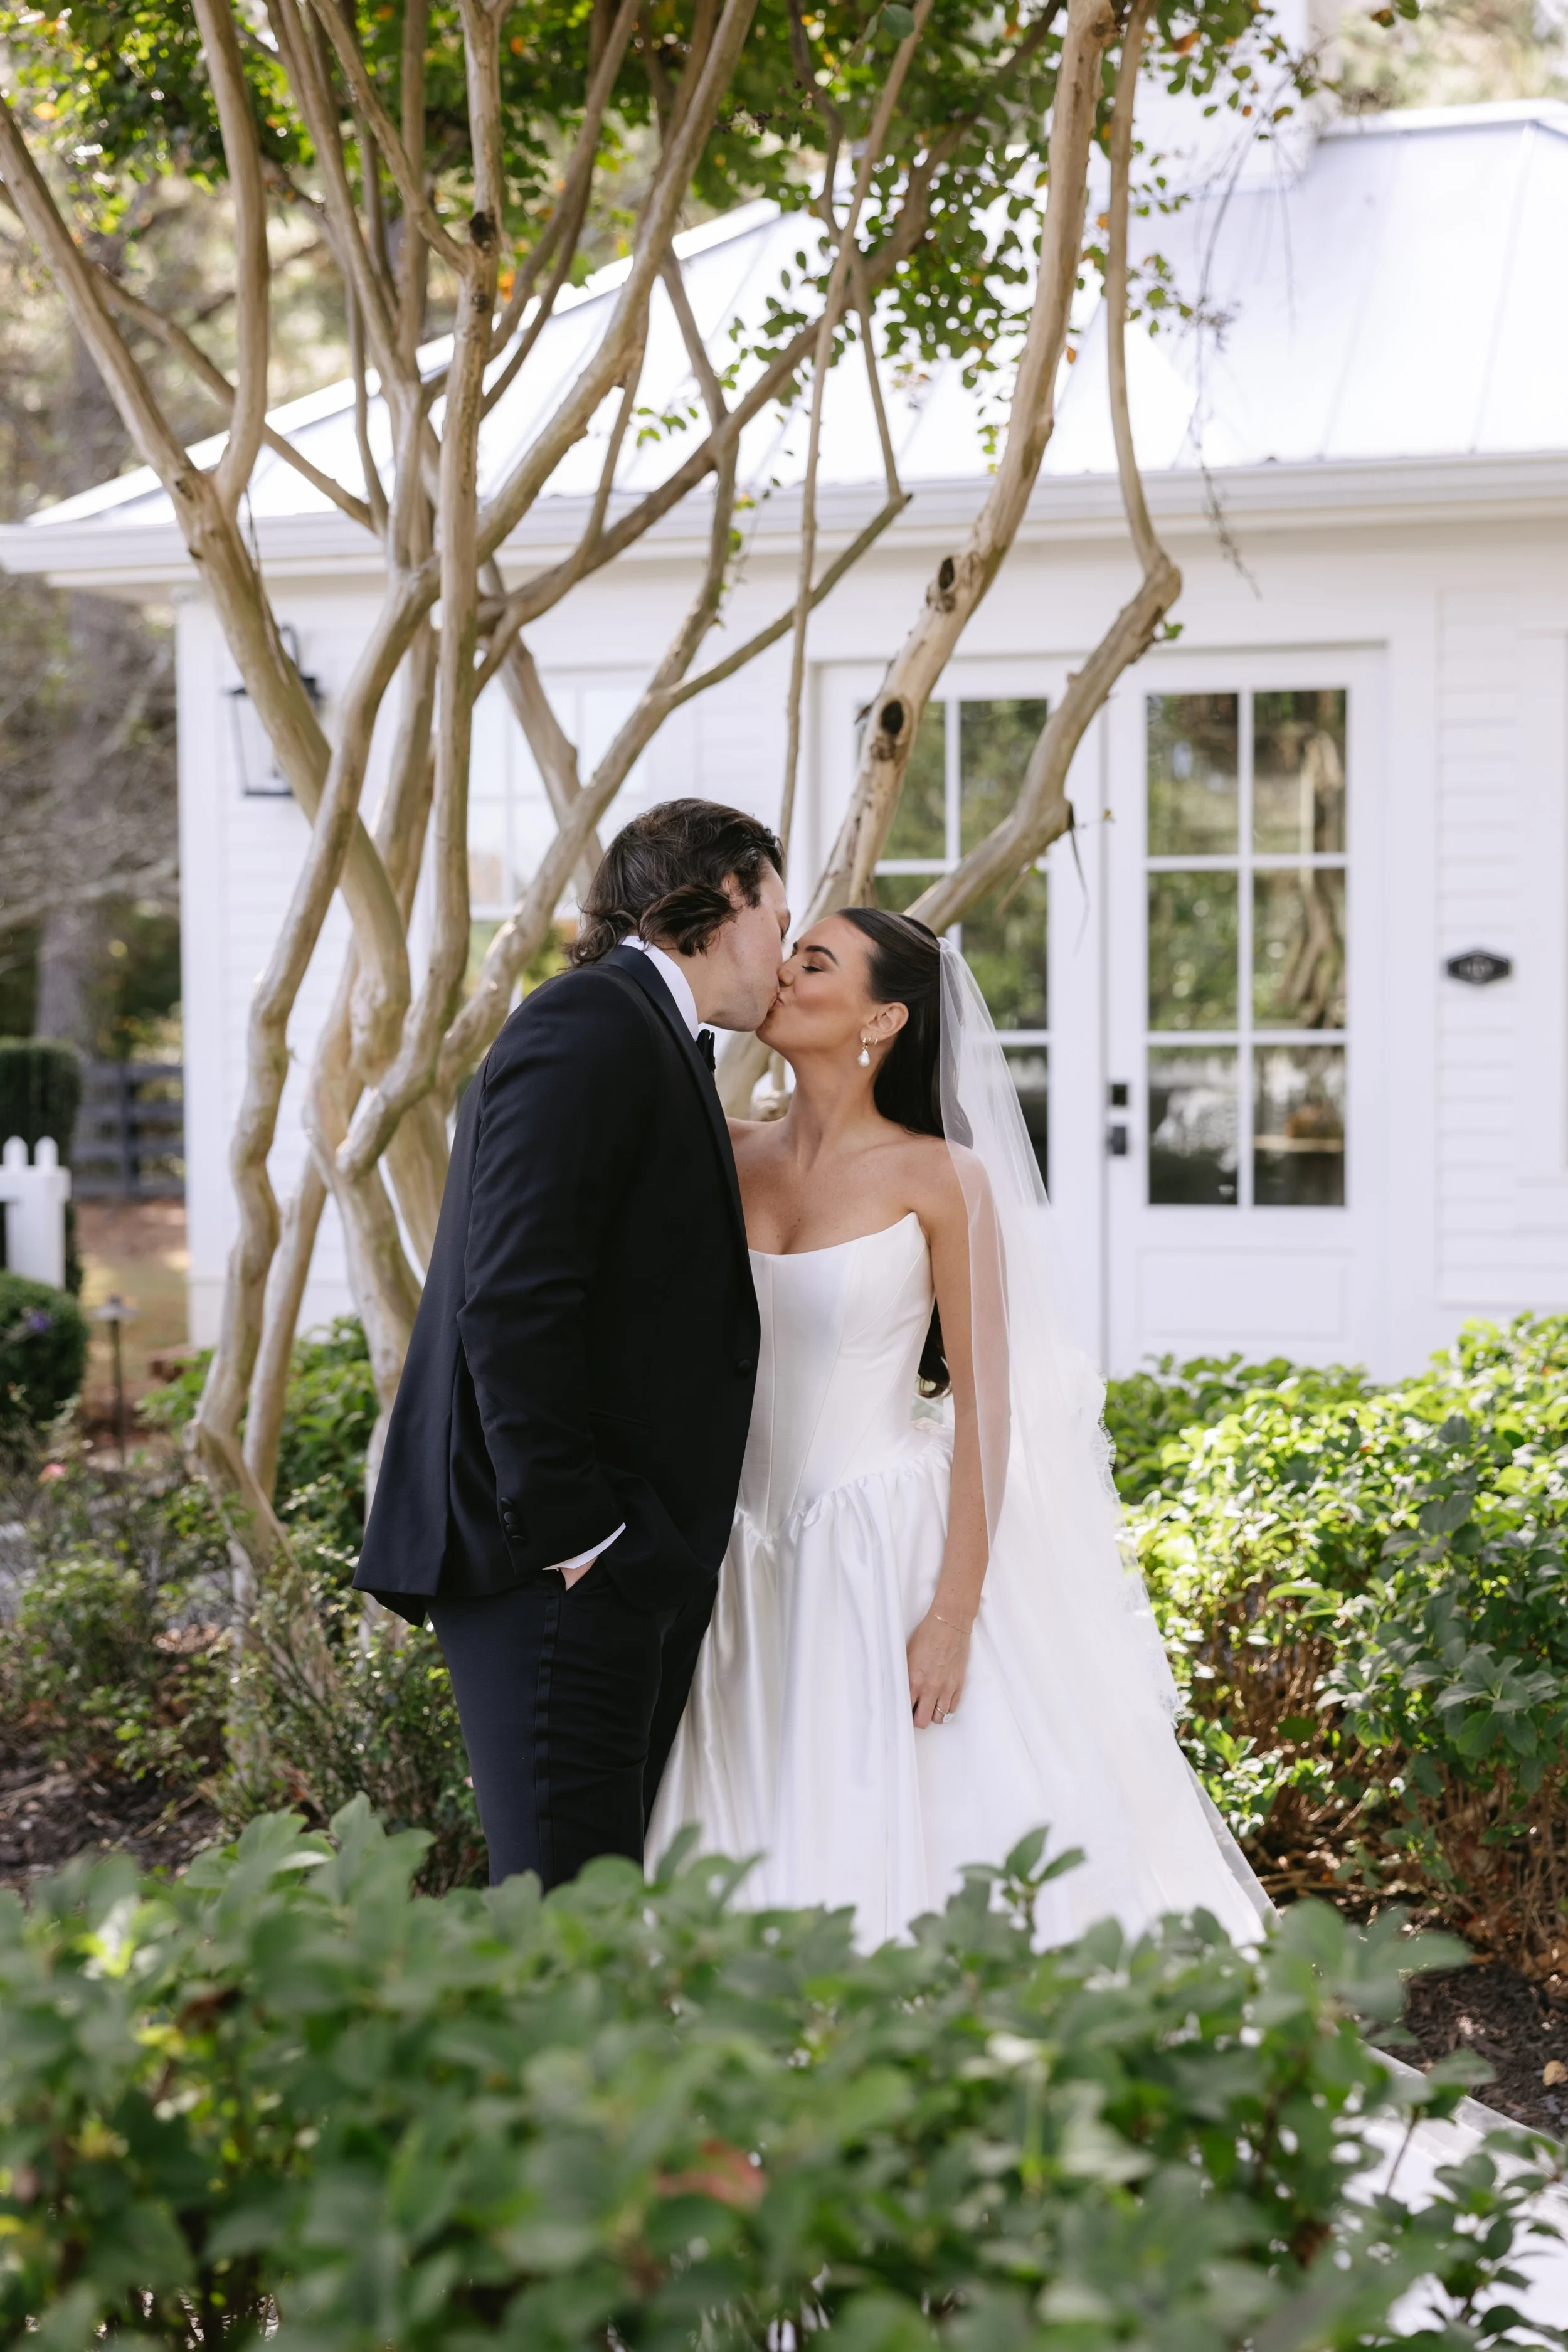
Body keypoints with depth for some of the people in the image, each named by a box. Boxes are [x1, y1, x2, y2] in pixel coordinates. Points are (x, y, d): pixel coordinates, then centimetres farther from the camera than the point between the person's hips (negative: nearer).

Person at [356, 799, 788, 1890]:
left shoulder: (647, 1040, 19)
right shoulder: (591, 1026, -11)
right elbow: (511, 1300, -20)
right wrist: (567, 1531, -20)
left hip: (633, 1564, 10)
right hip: (559, 1567, -10)